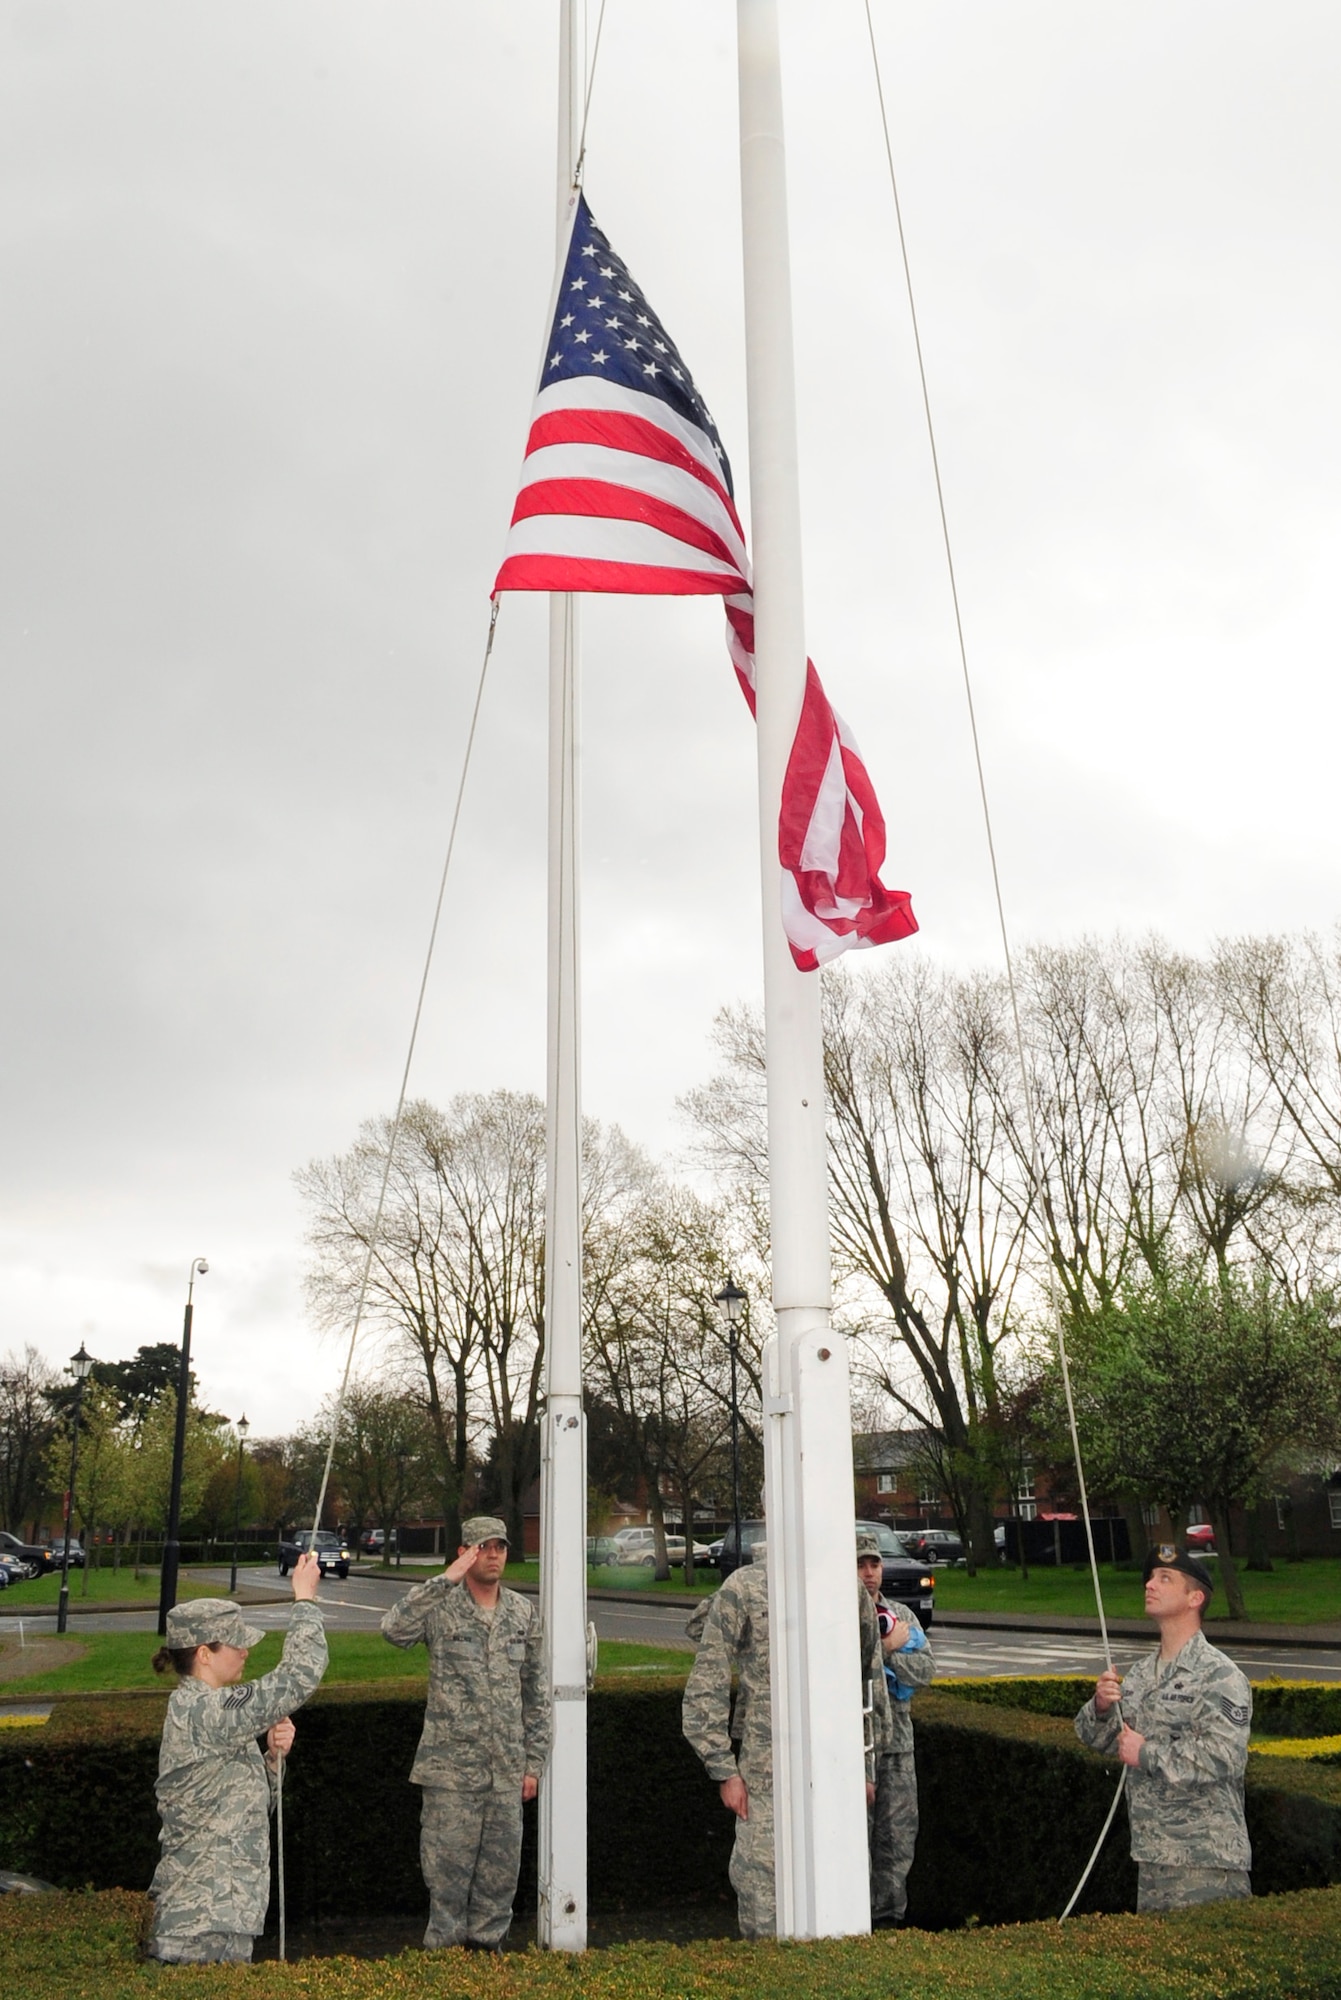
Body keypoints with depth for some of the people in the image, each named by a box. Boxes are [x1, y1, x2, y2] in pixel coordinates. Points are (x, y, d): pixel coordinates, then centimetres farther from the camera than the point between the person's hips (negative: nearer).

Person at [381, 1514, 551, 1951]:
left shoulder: (524, 1613, 7)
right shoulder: (441, 1607, -6)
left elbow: (536, 1694, 12)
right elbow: (394, 1629, -28)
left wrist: (533, 1762, 10)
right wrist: (446, 1580, -30)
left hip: (507, 1770, 4)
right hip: (452, 1767, -4)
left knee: (501, 1870, 10)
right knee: (448, 1868, 2)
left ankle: (487, 1945, 26)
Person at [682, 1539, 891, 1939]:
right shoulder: (744, 1586, -6)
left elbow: (871, 1678, 16)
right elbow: (707, 1684, -5)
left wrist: (867, 1766, 15)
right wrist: (724, 1770, -8)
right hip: (768, 1765, -4)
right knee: (761, 1876, -1)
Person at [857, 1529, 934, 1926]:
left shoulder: (902, 1615, 12)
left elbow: (925, 1670, 3)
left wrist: (891, 1654, -13)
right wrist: (888, 1646, -14)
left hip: (897, 1741, 5)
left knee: (898, 1833, 8)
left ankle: (889, 1915, 19)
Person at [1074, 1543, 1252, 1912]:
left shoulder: (1219, 1676, -12)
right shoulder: (1141, 1673, 12)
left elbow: (1224, 1757, -25)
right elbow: (1099, 1739, 17)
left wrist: (1147, 1754, -17)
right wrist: (1101, 1707, -6)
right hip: (1151, 1855, 8)